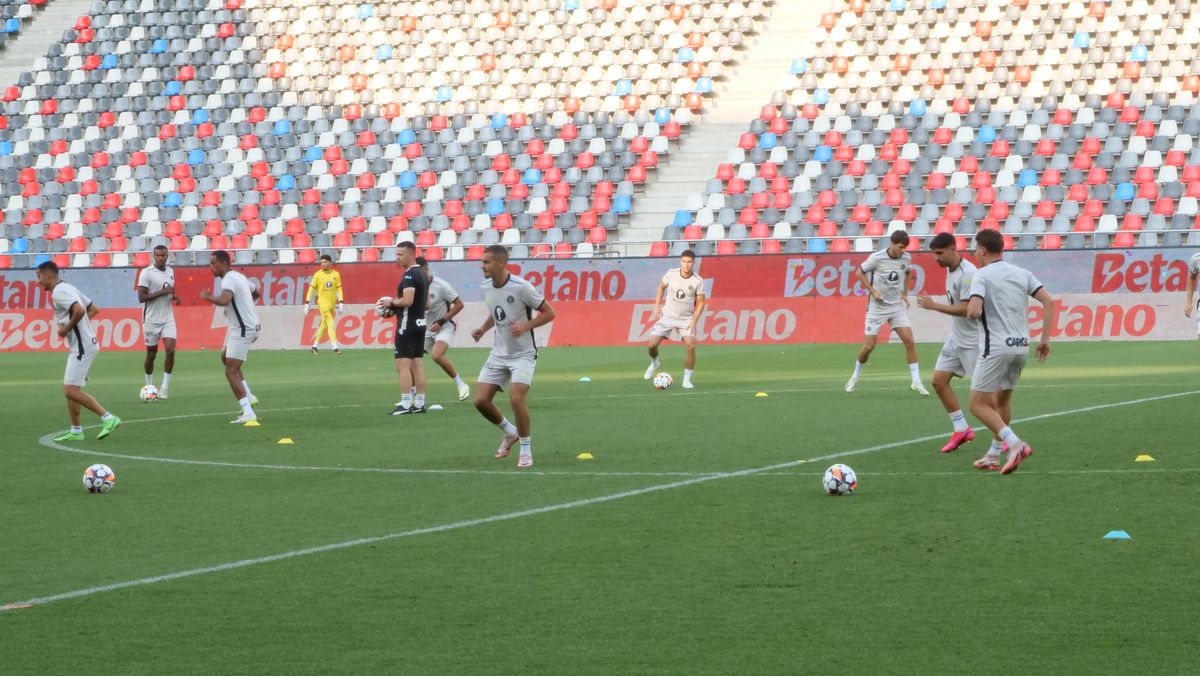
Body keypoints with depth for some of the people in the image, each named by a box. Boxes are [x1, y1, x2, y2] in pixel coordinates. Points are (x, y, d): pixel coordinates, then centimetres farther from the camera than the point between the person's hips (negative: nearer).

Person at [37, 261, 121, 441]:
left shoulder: (59, 292, -14)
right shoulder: (67, 288, 17)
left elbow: (79, 311, -29)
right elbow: (93, 309, 22)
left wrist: (66, 329, -16)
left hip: (82, 346, -10)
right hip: (79, 346, 10)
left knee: (71, 390, -12)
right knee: (70, 389, 13)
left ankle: (108, 418, -12)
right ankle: (76, 431, 17)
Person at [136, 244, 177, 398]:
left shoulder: (170, 271, 9)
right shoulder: (146, 273, -10)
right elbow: (141, 297, -16)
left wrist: (174, 295, 3)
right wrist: (163, 292, -20)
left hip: (168, 319, 4)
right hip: (151, 320, -4)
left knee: (170, 350, -12)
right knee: (151, 354, 5)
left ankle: (165, 386, -6)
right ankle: (149, 386, 22)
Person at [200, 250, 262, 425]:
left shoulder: (229, 280, -17)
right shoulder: (239, 276, 13)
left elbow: (224, 300, -37)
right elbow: (256, 293, 29)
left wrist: (207, 297, -20)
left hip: (243, 330, -10)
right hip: (250, 326, 10)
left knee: (231, 371, -11)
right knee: (226, 357, 28)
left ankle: (248, 414, -19)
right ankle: (249, 397, 24)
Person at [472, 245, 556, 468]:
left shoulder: (521, 287, -19)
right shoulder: (485, 287, 1)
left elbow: (549, 313, -12)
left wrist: (526, 326, -25)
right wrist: (483, 329, 3)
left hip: (523, 354, -6)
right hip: (498, 354, 6)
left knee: (517, 398, -23)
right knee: (481, 400, -3)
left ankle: (526, 451, -4)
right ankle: (510, 433, 25)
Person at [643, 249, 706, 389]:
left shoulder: (698, 281, -13)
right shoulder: (671, 274, -9)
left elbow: (700, 302, -4)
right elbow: (661, 287, 9)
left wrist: (694, 321, -13)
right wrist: (657, 306, 2)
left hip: (686, 319, -2)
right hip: (667, 316, 2)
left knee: (690, 346, -20)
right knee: (652, 344, -4)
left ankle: (687, 379, -6)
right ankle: (654, 363, 32)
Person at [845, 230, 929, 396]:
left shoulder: (906, 258, -4)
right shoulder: (877, 258, -16)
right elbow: (859, 272, -3)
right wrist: (873, 291, -12)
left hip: (897, 306, 3)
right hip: (877, 307, -3)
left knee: (909, 341, -9)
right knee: (868, 345, -3)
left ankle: (916, 382, -2)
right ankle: (855, 376, 22)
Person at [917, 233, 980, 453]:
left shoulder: (968, 273, -21)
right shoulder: (950, 270, 8)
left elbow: (965, 309, -26)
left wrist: (934, 306, -21)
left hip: (973, 341, -9)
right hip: (956, 338, 9)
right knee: (939, 380, 3)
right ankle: (961, 430, 11)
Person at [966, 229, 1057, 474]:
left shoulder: (982, 276, -7)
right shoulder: (1022, 273, 10)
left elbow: (973, 311, -20)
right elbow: (1048, 301, 2)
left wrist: (970, 312, 4)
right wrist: (1045, 339, 6)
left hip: (996, 348, -7)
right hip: (1021, 346, 7)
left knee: (978, 404, -2)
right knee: (1002, 400, 23)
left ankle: (1015, 444, -20)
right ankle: (994, 455, 26)